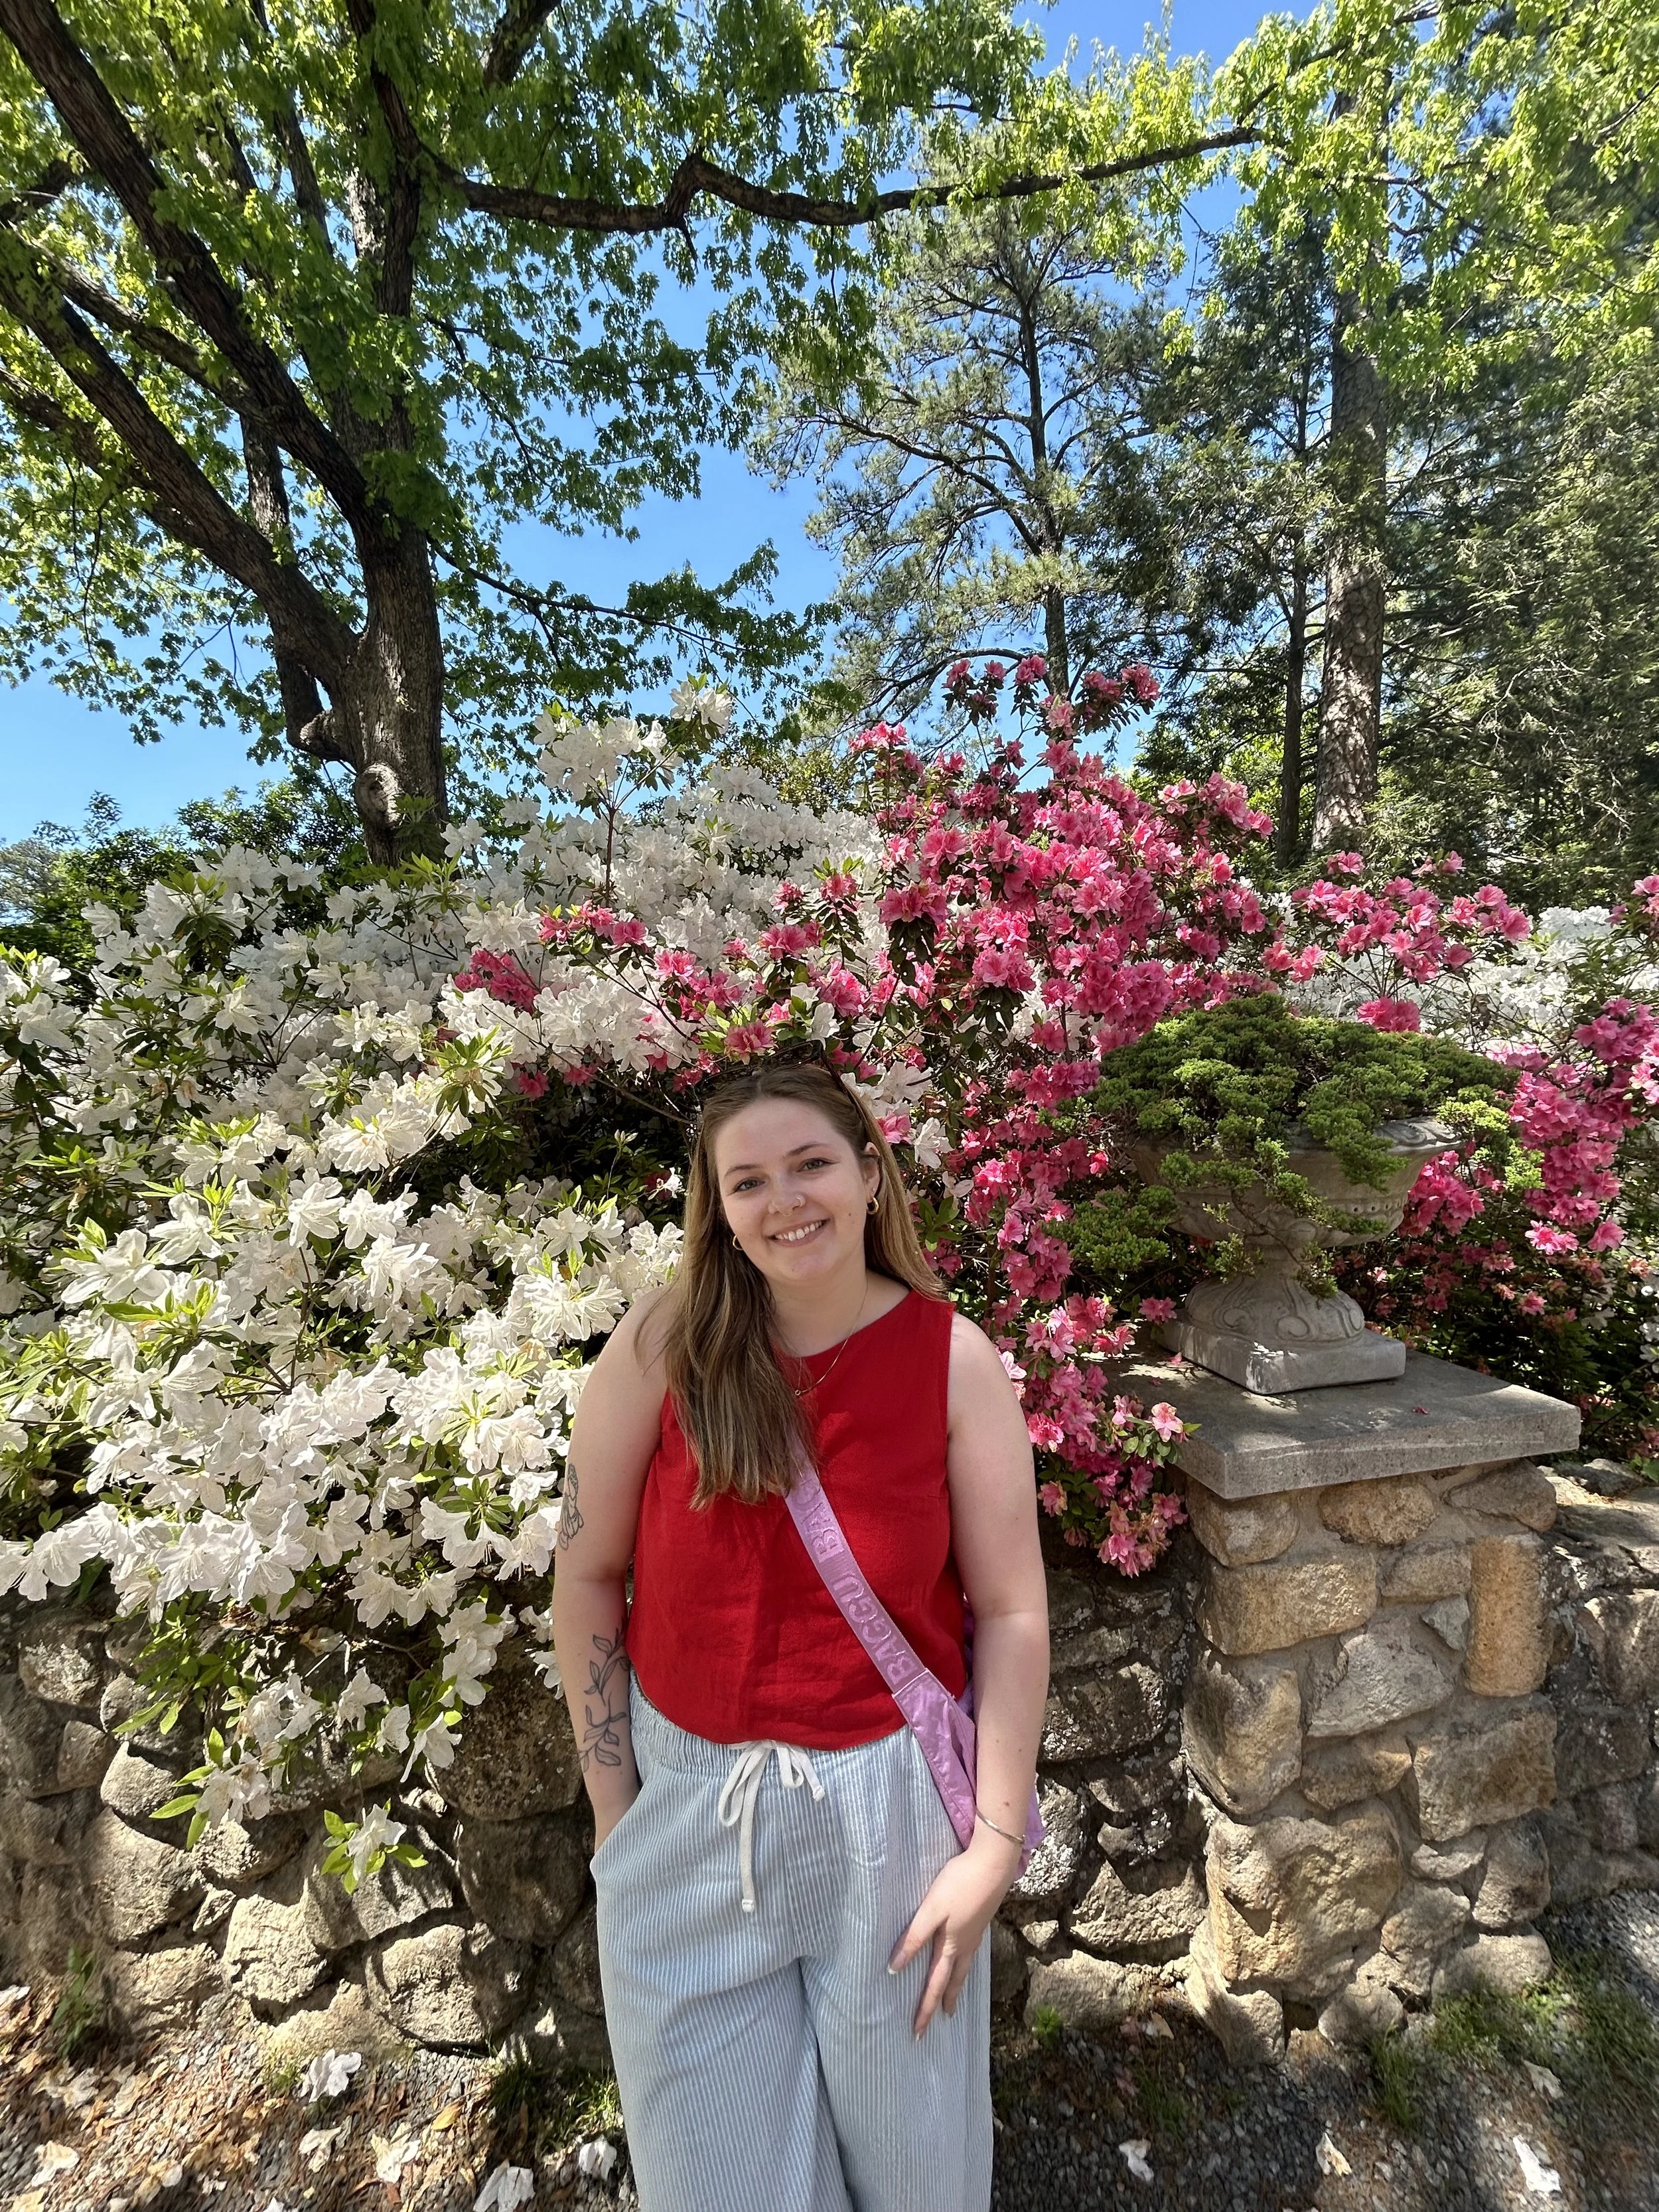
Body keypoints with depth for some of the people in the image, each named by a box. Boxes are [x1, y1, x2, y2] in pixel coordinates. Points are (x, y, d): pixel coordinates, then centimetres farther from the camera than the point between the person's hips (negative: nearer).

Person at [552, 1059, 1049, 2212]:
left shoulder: (954, 1358, -13)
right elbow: (588, 1574, -6)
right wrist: (615, 1807, -1)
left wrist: (996, 1843, -7)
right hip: (688, 1802, 1)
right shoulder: (663, 1345, -14)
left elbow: (1010, 1610, -8)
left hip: (888, 1799, 0)